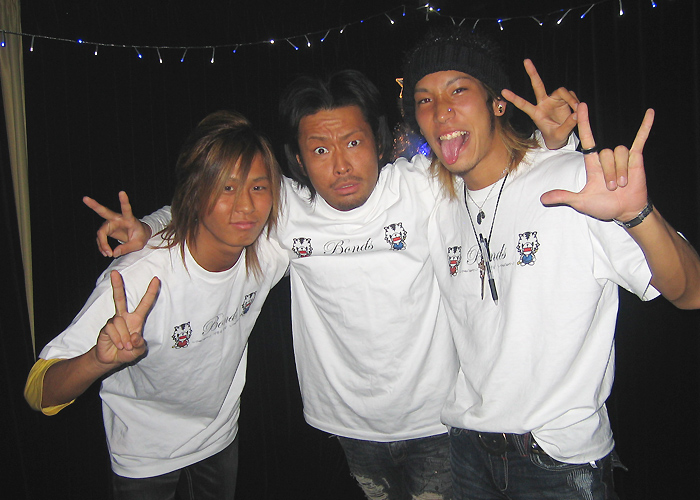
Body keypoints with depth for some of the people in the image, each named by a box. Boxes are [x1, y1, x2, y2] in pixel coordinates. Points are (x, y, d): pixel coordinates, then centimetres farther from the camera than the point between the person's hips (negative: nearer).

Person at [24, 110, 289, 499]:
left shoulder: (269, 252, -20)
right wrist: (101, 358, -52)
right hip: (145, 459, -4)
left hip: (222, 436, 4)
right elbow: (41, 394, -32)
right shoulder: (137, 281, -35)